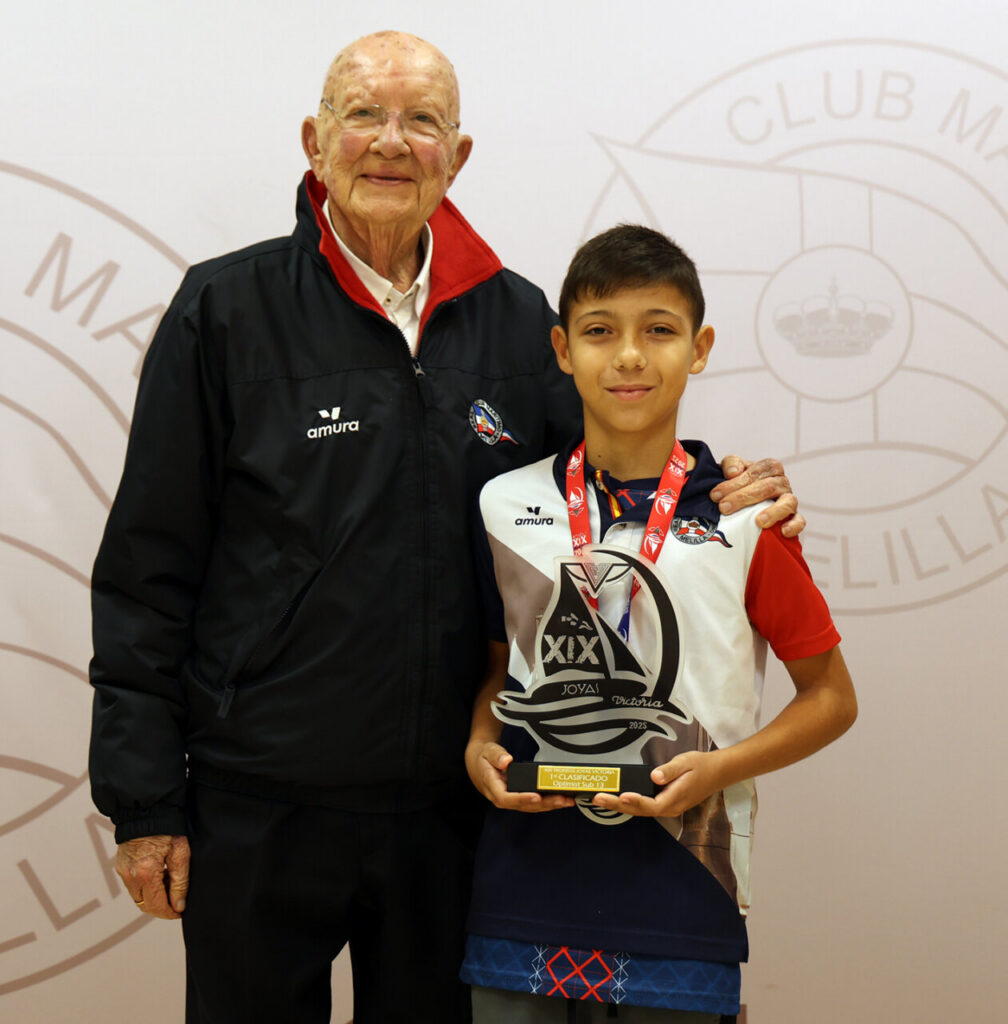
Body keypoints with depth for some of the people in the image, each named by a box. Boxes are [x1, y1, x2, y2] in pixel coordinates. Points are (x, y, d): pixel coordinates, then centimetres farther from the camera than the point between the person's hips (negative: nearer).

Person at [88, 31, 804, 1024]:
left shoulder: (517, 320, 5)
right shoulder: (227, 309, -4)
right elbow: (147, 569, -3)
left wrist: (716, 500, -8)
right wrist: (144, 801, -6)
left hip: (451, 802, 3)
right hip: (258, 808, -2)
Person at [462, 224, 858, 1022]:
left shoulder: (741, 520, -3)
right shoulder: (507, 506, 6)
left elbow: (831, 698, 4)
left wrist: (718, 769, -10)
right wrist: (480, 749, -2)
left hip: (678, 907, -2)